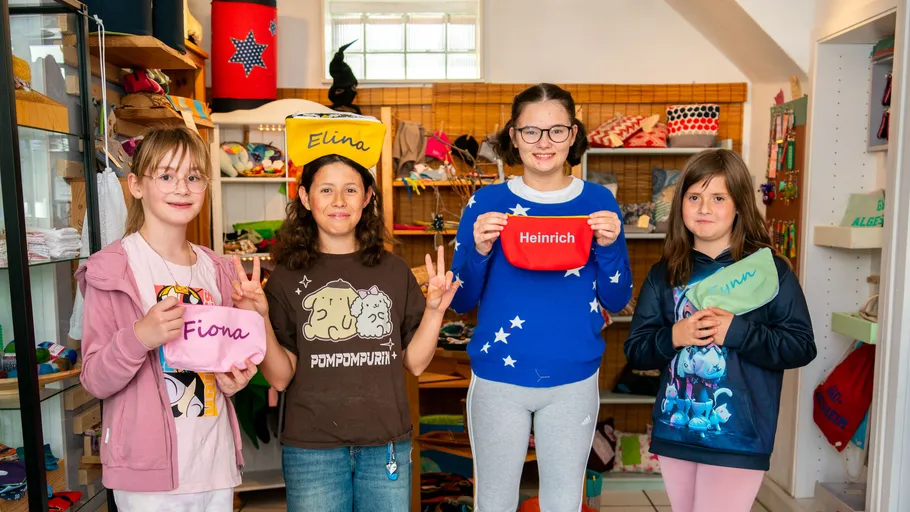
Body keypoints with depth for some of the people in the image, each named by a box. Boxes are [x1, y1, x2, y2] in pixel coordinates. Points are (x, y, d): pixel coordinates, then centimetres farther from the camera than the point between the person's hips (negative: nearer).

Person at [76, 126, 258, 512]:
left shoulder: (216, 270, 8)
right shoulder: (112, 268, -8)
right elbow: (94, 381, -8)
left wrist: (234, 379, -2)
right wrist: (139, 337, -26)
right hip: (149, 472, -5)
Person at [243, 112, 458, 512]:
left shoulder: (393, 271, 2)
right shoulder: (289, 276, -2)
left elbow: (415, 362, 3)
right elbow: (280, 377, -4)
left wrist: (434, 310, -10)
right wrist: (261, 319, -17)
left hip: (386, 446, 2)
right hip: (312, 449, -1)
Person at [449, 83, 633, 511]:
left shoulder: (598, 201, 0)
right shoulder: (487, 202, -3)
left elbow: (616, 302, 2)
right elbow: (460, 302, -2)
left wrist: (609, 247, -16)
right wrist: (479, 250, -20)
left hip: (573, 381, 1)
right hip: (498, 379, 0)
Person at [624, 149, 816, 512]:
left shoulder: (769, 270, -5)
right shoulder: (664, 274, 3)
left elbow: (802, 347, -8)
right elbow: (635, 351, 3)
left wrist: (737, 331, -20)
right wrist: (672, 336, -16)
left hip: (738, 440, -4)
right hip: (673, 432, 4)